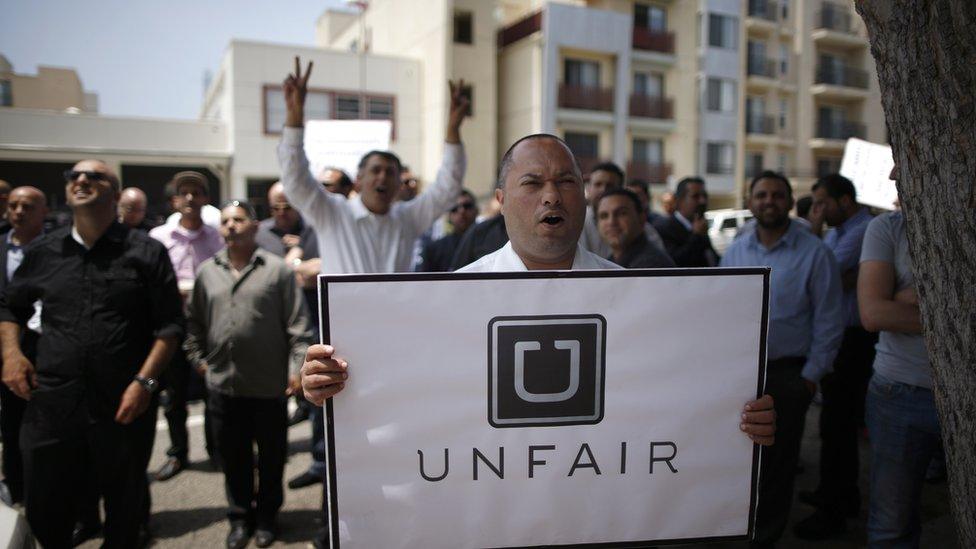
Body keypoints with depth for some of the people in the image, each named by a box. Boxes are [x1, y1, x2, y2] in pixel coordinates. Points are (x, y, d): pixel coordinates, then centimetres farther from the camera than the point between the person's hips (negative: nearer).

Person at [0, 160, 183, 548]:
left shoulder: (147, 252, -2)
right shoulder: (42, 252, 9)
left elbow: (169, 324, -4)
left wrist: (145, 381, -13)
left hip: (124, 407, -3)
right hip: (51, 403, 3)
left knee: (125, 507, 14)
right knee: (43, 513, 15)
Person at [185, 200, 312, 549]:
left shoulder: (277, 269, -6)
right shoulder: (207, 271, 7)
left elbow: (297, 324, -8)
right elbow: (195, 321, 15)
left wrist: (298, 366, -12)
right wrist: (197, 357, 8)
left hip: (269, 384, -3)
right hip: (222, 383, 3)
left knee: (271, 454, 12)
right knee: (232, 455, 15)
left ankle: (267, 515, 32)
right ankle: (240, 515, 34)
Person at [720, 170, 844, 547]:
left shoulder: (814, 253, -7)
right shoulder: (735, 251, 6)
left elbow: (828, 321, -5)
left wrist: (811, 375, -7)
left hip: (787, 374, -3)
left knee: (778, 460, 10)